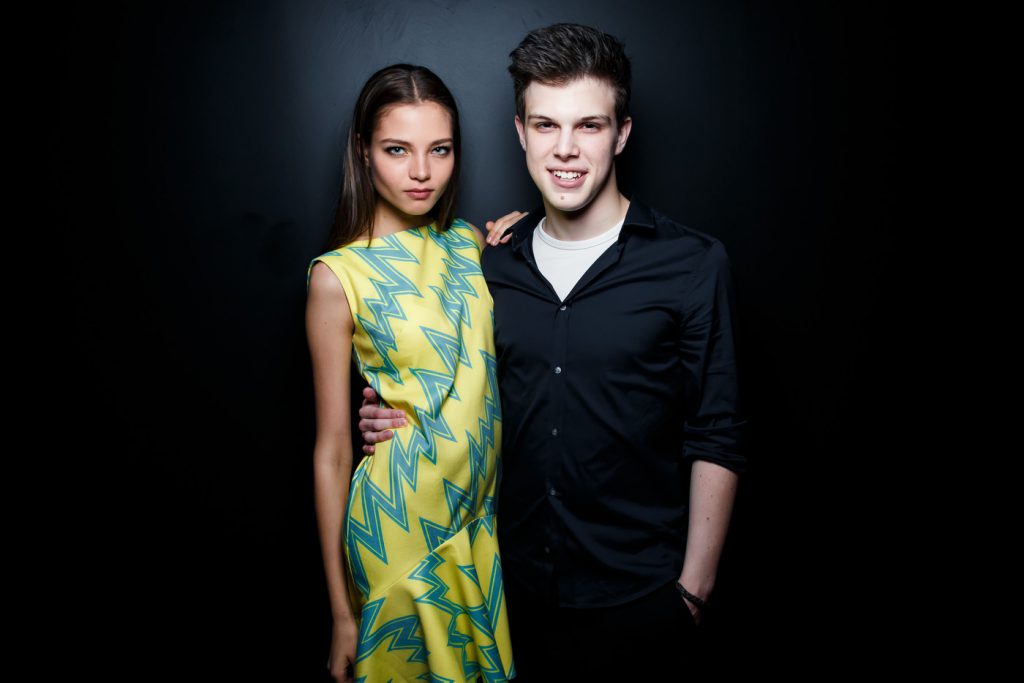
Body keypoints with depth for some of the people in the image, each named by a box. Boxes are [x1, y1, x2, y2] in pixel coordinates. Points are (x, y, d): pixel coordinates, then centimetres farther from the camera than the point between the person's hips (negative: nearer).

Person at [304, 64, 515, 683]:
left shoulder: (471, 244, 1)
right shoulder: (340, 276, -13)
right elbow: (332, 449, -9)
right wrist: (343, 614, -6)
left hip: (485, 514, 5)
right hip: (400, 530, -5)